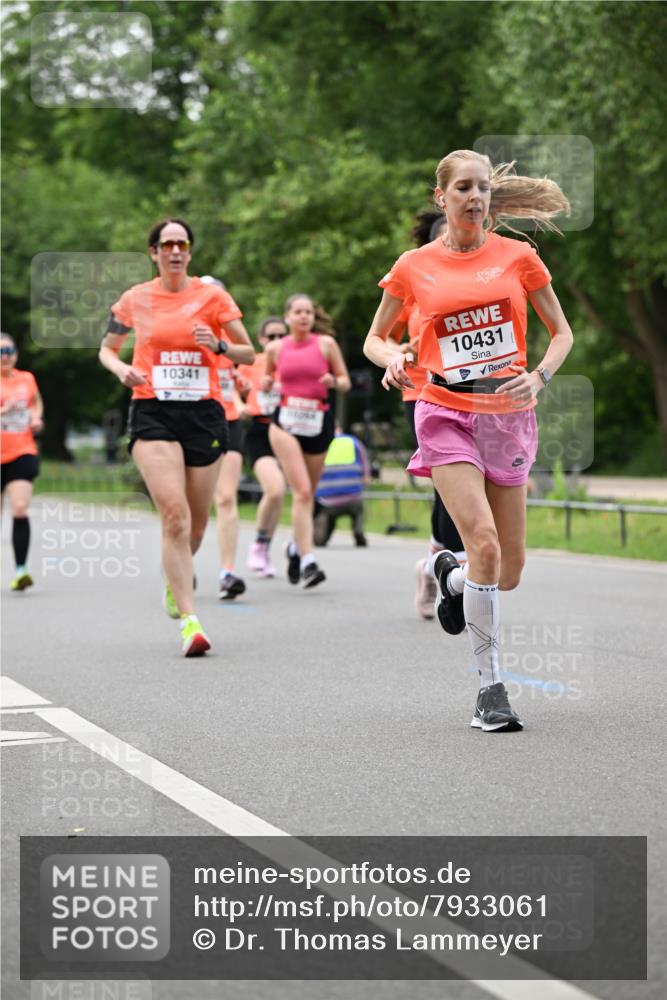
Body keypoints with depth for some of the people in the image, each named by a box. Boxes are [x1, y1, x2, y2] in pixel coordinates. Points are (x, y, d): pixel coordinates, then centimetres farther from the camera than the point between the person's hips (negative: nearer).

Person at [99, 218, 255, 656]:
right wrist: (121, 369, -2)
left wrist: (219, 345, -13)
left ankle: (175, 578, 44)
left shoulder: (212, 295, 3)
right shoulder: (135, 299, 6)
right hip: (153, 414, -1)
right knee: (174, 514, -19)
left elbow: (249, 353, 7)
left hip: (204, 412, 1)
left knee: (196, 521, 9)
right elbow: (107, 348, 20)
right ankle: (190, 619, -20)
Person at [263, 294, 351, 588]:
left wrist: (334, 381, -13)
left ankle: (295, 547, 37)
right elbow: (268, 376, 21)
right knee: (302, 491, -16)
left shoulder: (326, 343, 4)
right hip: (286, 422, -2)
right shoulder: (276, 348, 5)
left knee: (307, 493, 11)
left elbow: (346, 382, 9)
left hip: (318, 423, 2)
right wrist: (266, 384, -2)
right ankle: (307, 561, -18)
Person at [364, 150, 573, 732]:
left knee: (510, 571, 4)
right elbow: (375, 338, 15)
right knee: (485, 544, -21)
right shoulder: (414, 267, 2)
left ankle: (451, 576, 41)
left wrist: (539, 378, -9)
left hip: (509, 416, 2)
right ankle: (492, 688, -12)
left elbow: (562, 332, 10)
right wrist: (393, 358, -8)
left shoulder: (517, 257, 3)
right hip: (445, 413, -2)